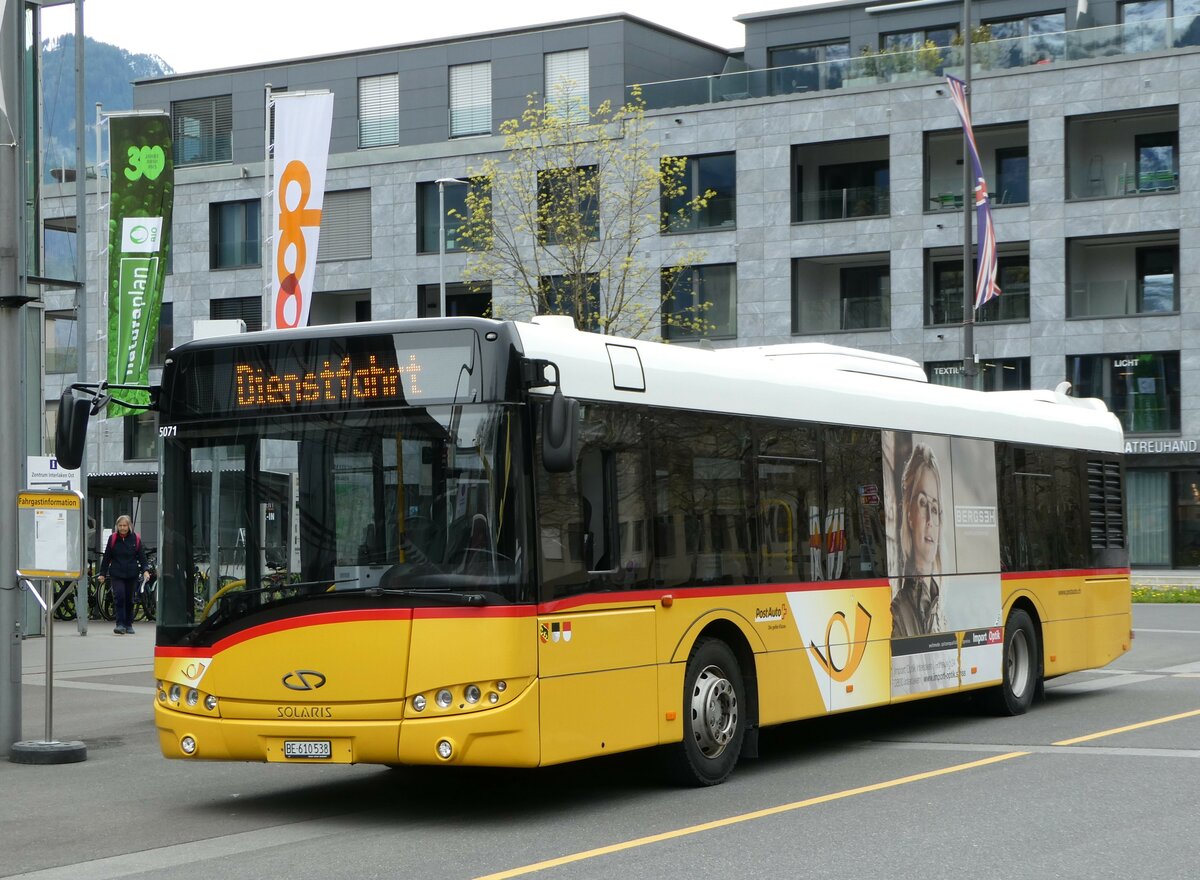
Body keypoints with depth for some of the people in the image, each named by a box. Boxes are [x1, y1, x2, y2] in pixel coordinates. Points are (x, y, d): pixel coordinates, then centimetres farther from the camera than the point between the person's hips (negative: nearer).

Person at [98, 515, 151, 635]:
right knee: (119, 596, -15)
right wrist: (102, 573, 5)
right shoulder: (113, 538, 2)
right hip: (116, 574, -1)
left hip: (132, 574, 1)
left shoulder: (135, 539, 2)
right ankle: (120, 624, -15)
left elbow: (142, 556, 4)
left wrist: (145, 570, -10)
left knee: (129, 599, 8)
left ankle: (128, 624, 21)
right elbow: (107, 557, 6)